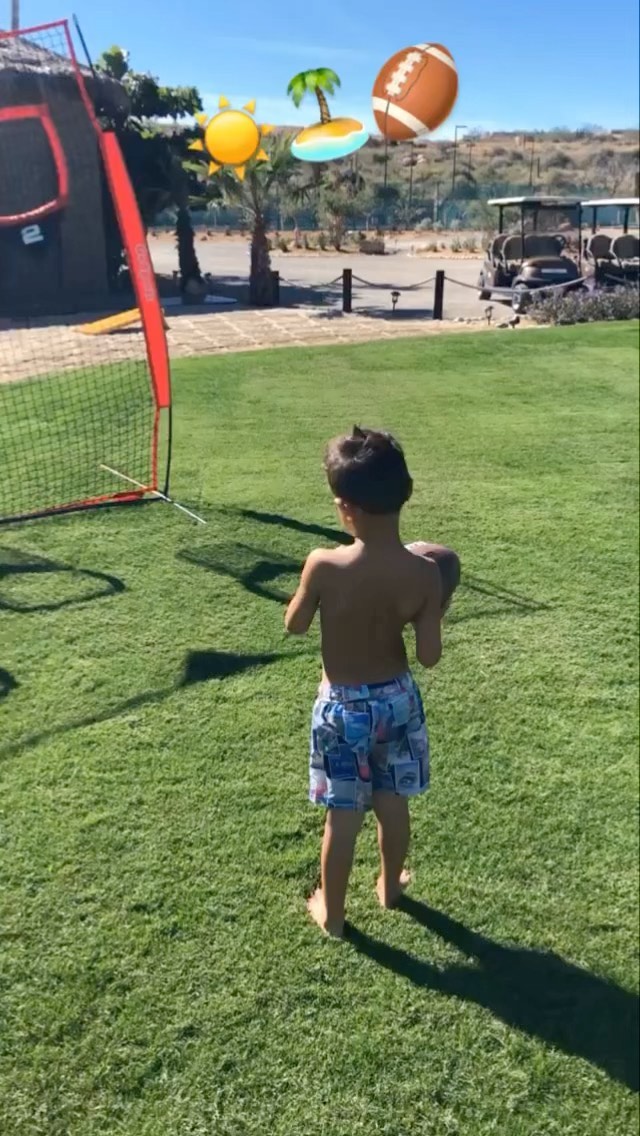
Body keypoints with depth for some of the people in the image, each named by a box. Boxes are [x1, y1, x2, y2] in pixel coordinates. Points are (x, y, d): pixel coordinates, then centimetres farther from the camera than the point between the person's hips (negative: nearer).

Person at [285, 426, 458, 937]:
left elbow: (295, 624, -8)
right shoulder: (424, 573, -19)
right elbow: (429, 655, -15)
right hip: (397, 698, 2)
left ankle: (331, 911, 32)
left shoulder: (324, 565, -25)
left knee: (344, 814, 13)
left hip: (341, 704, -2)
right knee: (393, 804, 22)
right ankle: (390, 886, 46)